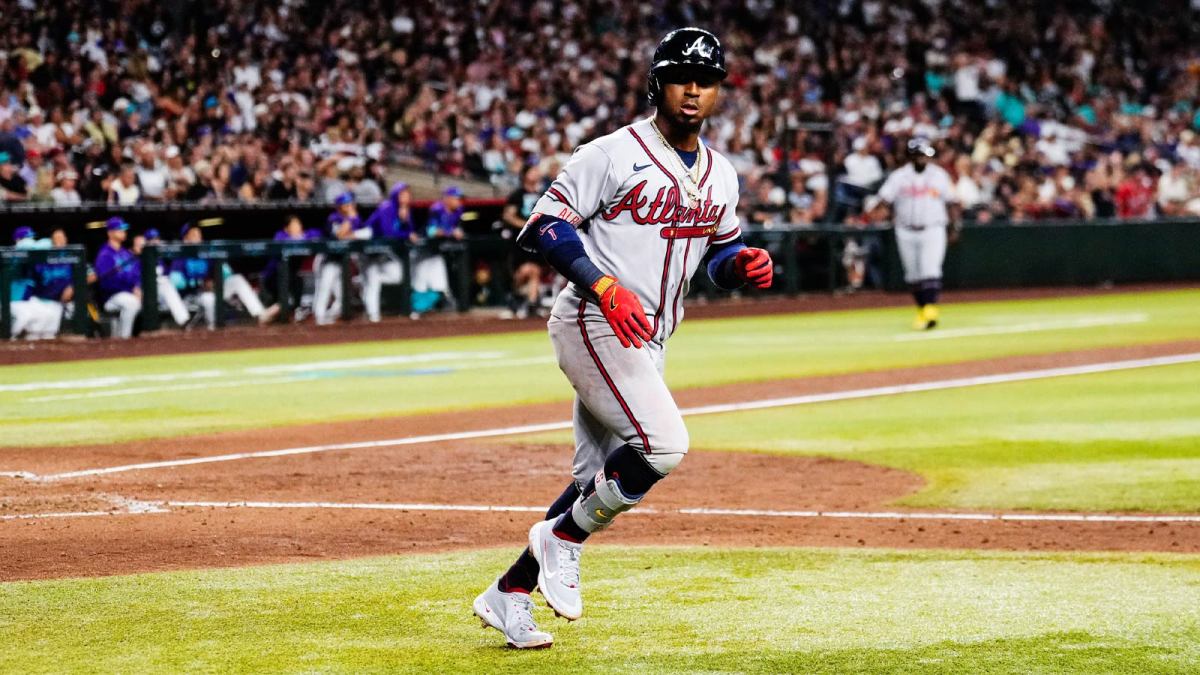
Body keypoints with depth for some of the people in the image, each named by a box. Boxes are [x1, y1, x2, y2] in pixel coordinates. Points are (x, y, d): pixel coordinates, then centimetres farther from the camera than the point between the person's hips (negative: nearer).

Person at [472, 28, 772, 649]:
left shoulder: (720, 175, 12)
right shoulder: (615, 154, -10)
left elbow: (719, 251, 23)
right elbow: (546, 224, -12)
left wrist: (744, 265, -2)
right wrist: (604, 286, -24)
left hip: (644, 343, 8)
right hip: (591, 323, -8)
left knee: (601, 480, 10)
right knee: (663, 443, -26)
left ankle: (508, 593, 21)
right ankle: (563, 538, -5)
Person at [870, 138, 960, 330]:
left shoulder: (939, 175, 4)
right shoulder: (899, 176, 0)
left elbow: (950, 202, 11)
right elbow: (885, 197, -11)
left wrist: (955, 225, 6)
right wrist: (877, 211, -30)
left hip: (933, 230, -1)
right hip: (907, 233, 1)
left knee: (930, 270, -16)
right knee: (913, 275, 8)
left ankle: (930, 309, -22)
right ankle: (921, 310, 22)